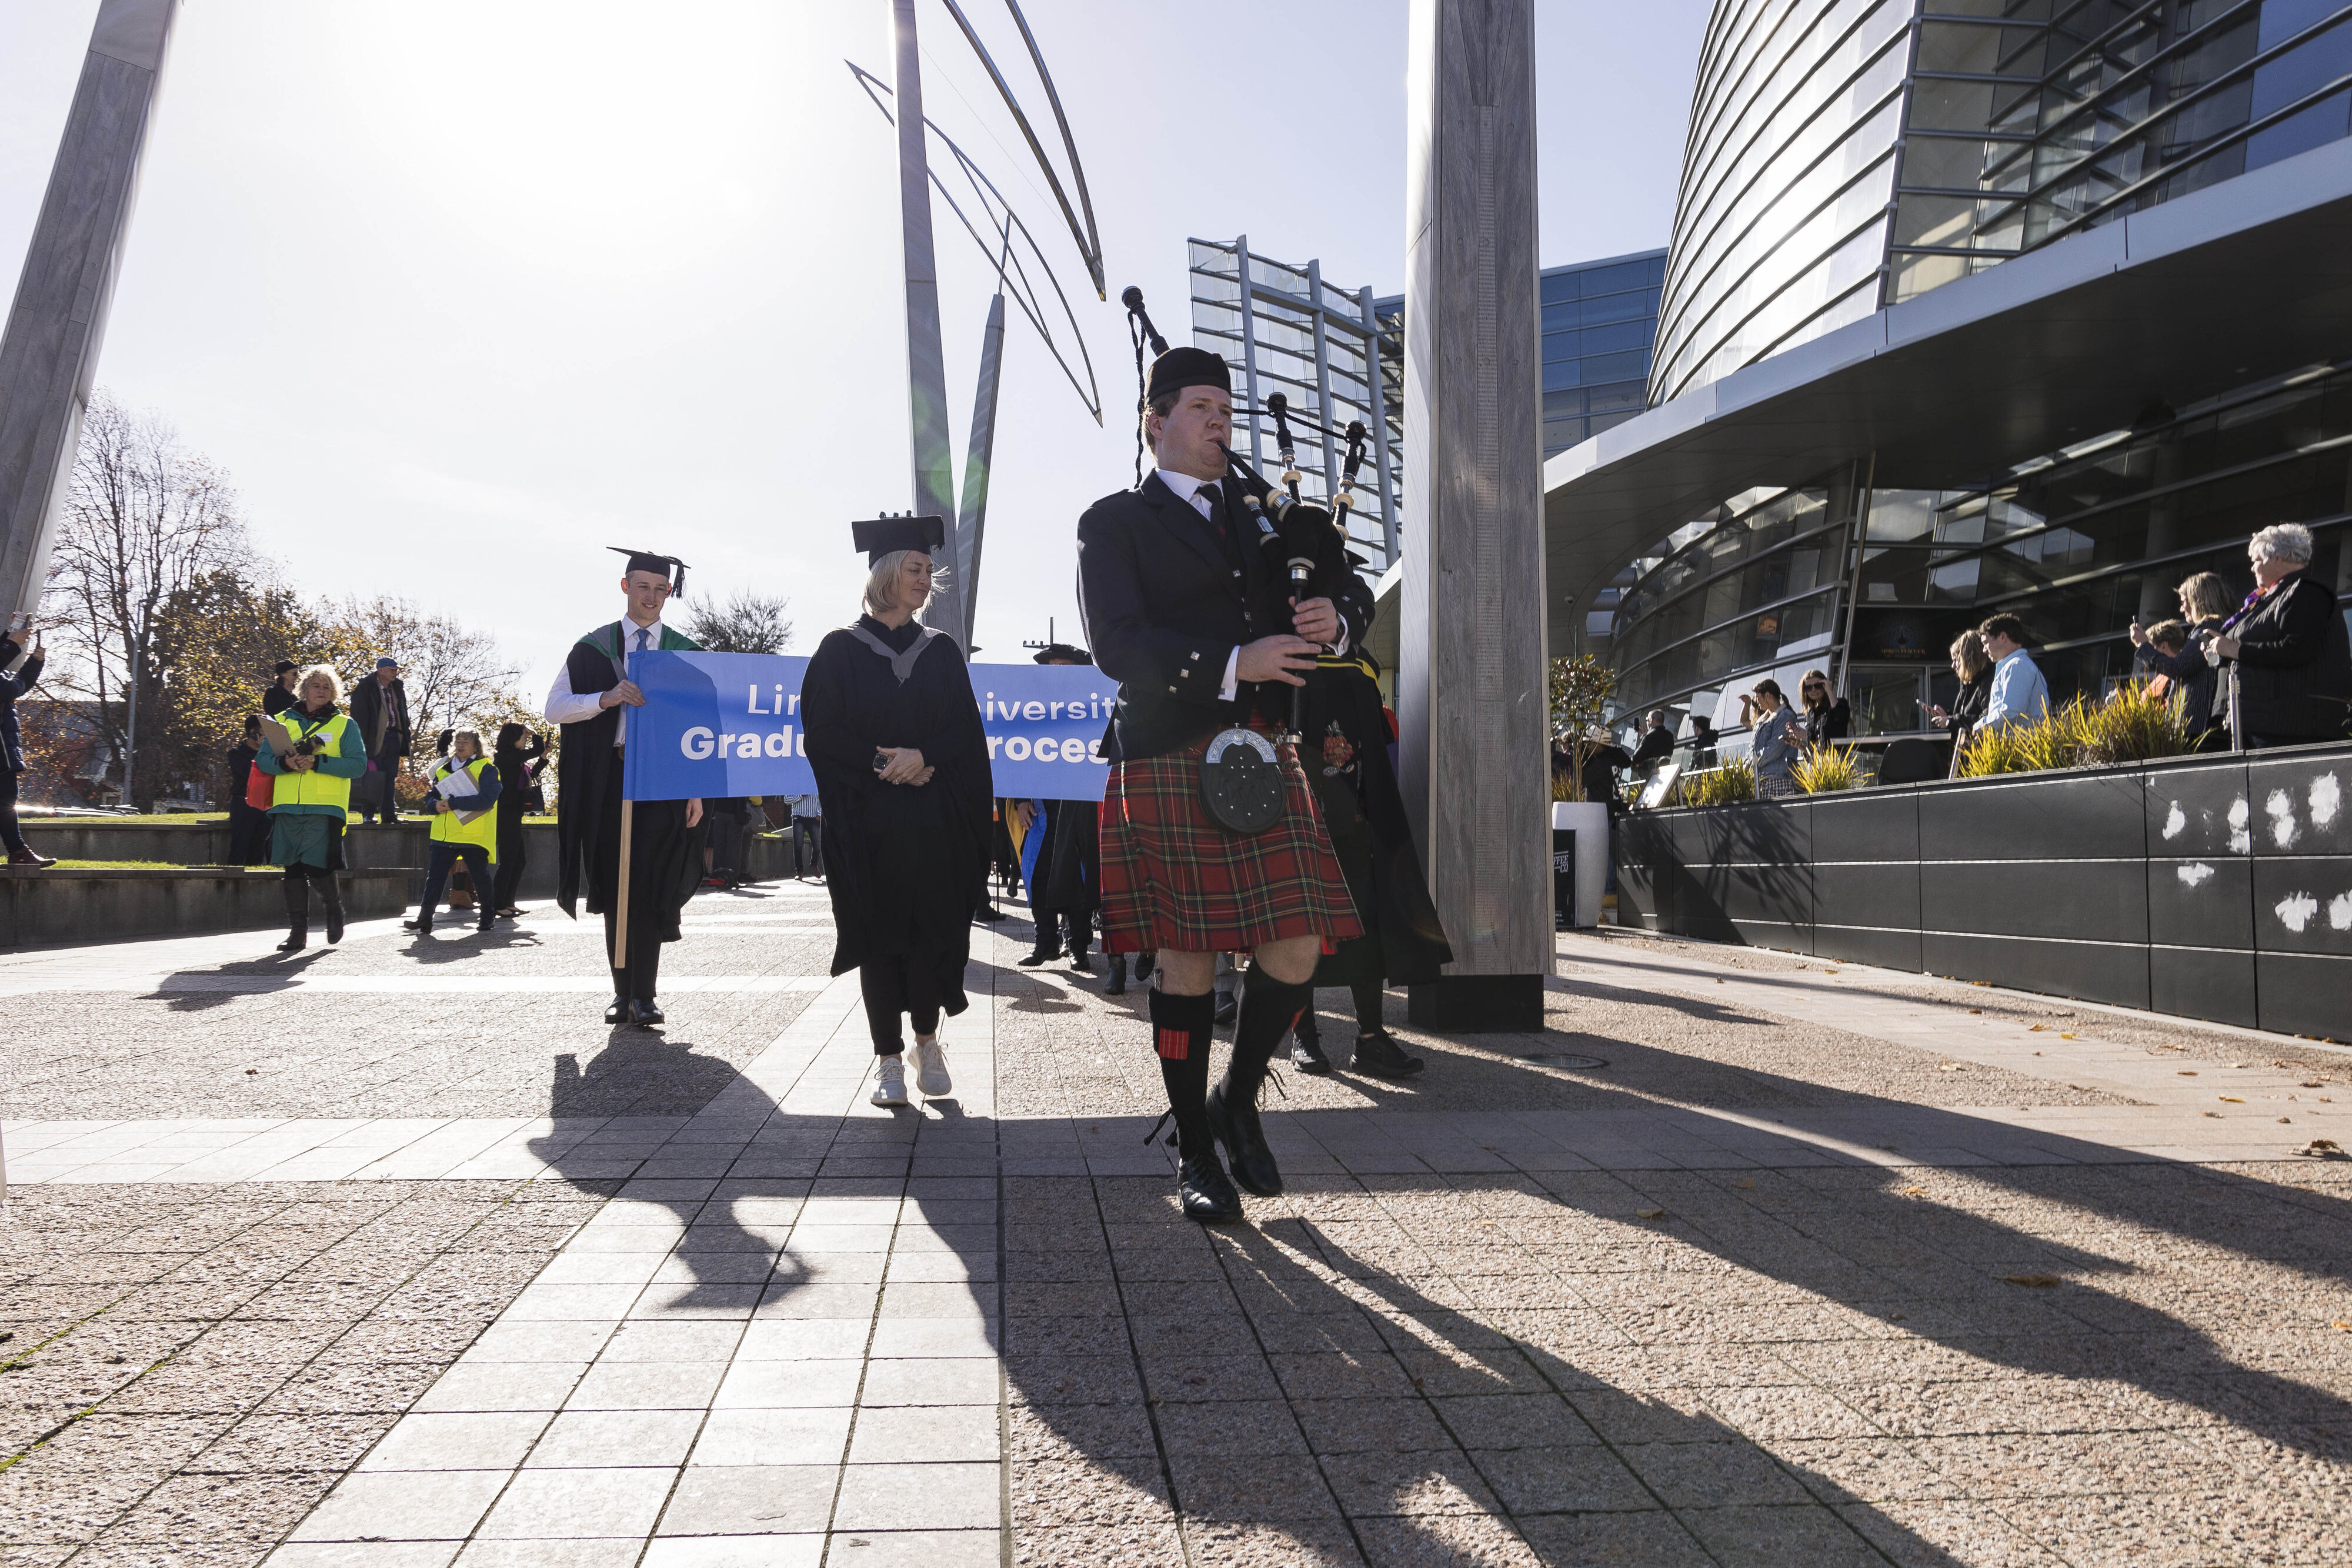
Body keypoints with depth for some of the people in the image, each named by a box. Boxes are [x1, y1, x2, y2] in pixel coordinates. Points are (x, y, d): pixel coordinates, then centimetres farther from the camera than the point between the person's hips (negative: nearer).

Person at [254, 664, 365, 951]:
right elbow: (263, 759, 11)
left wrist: (317, 762, -15)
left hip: (324, 808, -3)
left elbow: (359, 765, -3)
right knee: (293, 869, 4)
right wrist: (285, 763, -11)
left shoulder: (344, 724, 7)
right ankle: (297, 932, 11)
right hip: (287, 806, 3)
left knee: (316, 867, -12)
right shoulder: (283, 721, 16)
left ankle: (335, 909, 17)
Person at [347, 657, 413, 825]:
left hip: (393, 736, 6)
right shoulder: (365, 689, -5)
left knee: (390, 777, 7)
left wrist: (407, 735, 14)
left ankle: (389, 814, 10)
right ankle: (368, 814, 3)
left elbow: (403, 714, 22)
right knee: (372, 776, -4)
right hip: (375, 739, -6)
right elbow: (359, 716, -9)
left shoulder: (398, 689, 14)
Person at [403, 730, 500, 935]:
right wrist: (436, 805, -8)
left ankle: (488, 918, 22)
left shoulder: (486, 768, -4)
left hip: (474, 836, -5)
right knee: (434, 877, 1)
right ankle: (424, 920, 1)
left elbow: (486, 799, -17)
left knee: (480, 877, 7)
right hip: (444, 834, 5)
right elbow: (430, 797, 17)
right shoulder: (443, 769, 16)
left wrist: (453, 803, -22)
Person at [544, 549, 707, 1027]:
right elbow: (555, 708, 1)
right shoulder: (595, 647, 8)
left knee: (648, 884, -8)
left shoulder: (686, 652, 8)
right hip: (608, 779, 1)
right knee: (615, 885, 4)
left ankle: (644, 995, -7)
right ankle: (623, 991, 11)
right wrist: (607, 697, -16)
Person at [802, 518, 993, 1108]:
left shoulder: (941, 650, 12)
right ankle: (889, 1058, 8)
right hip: (868, 821, -2)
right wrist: (881, 765, -14)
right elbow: (823, 732, -2)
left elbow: (967, 730, 4)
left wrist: (922, 757, -13)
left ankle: (927, 1040, 19)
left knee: (932, 928, 1)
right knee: (880, 934, 0)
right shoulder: (841, 649, 5)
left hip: (935, 822, 2)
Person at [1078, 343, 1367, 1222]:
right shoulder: (1114, 523, 5)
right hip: (1169, 764, -4)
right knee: (1187, 959, 0)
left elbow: (1338, 624, 19)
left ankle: (1238, 1100, 23)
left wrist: (1330, 627, -6)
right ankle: (1195, 1149, 17)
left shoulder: (1261, 517, 21)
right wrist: (1234, 662, -20)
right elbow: (1118, 645, -10)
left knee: (1297, 949, -3)